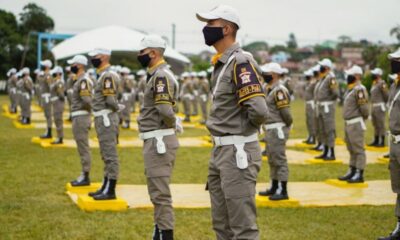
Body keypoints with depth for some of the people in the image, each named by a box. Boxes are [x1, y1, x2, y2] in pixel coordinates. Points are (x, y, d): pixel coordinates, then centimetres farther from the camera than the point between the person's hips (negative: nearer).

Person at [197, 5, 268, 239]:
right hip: (220, 150, 10)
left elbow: (259, 110, -26)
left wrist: (244, 131, -8)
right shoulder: (221, 63, 13)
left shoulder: (240, 62, -16)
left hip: (238, 152, -10)